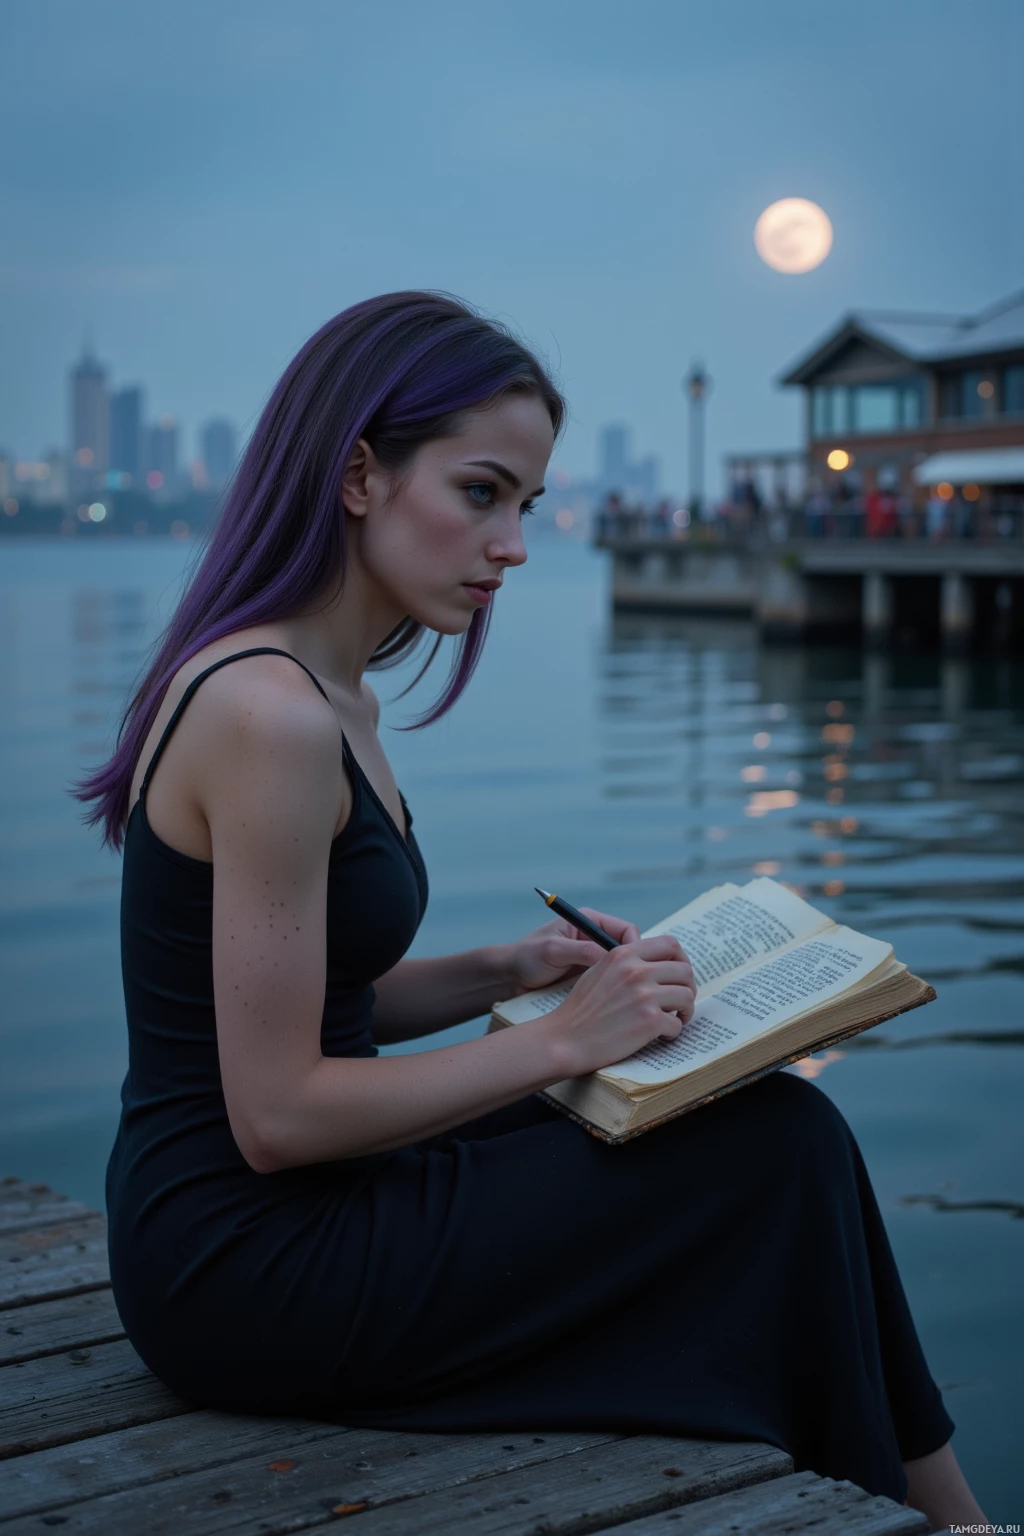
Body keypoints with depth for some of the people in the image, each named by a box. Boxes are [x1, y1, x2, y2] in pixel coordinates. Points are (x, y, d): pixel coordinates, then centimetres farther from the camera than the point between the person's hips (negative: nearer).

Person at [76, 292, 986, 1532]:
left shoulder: (331, 699, 9)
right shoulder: (270, 717, -22)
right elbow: (278, 1114, -22)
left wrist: (510, 972, 2)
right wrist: (560, 1040, -16)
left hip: (250, 1227, 9)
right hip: (247, 1272, -9)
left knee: (775, 1134, 4)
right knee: (780, 1150, -8)